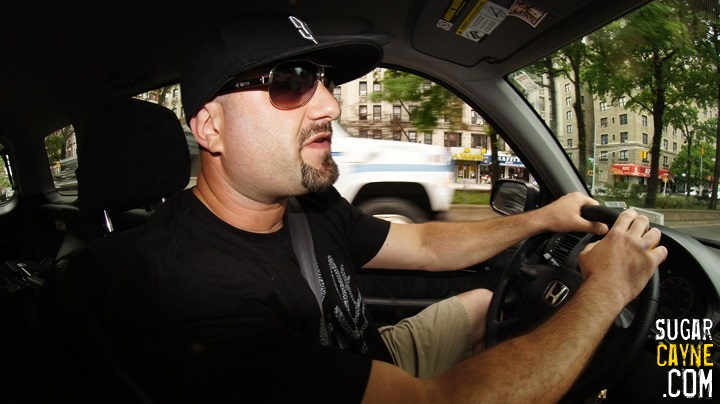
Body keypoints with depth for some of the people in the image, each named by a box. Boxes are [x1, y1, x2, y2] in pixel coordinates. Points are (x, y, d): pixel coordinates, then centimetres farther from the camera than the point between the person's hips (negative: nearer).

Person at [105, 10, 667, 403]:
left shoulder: (312, 202, -10)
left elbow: (427, 245, 4)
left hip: (377, 359, 7)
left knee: (483, 302, 19)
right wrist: (605, 290, -28)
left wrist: (544, 218, 0)